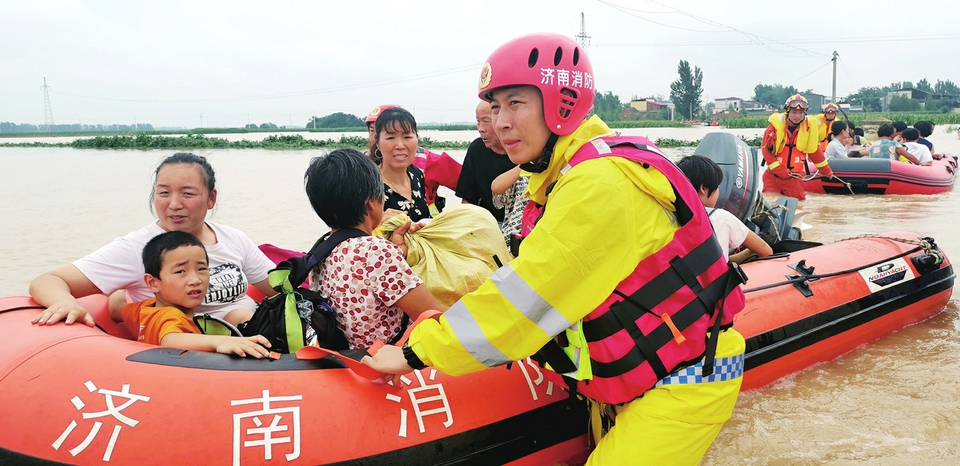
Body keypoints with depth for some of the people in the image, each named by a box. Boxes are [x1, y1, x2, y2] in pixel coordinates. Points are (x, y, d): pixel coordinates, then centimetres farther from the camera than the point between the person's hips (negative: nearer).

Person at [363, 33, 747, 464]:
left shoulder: (601, 182, -23)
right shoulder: (563, 176, 8)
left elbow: (528, 295, -23)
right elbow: (533, 276, 11)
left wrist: (417, 352, -16)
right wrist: (449, 320, 0)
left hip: (686, 379, -9)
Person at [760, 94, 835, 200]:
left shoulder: (809, 126, 1)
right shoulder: (776, 125, -8)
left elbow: (815, 151, 12)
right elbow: (766, 150, -11)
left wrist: (827, 171, 17)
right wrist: (782, 172, -14)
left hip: (794, 176, 2)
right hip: (773, 173, -2)